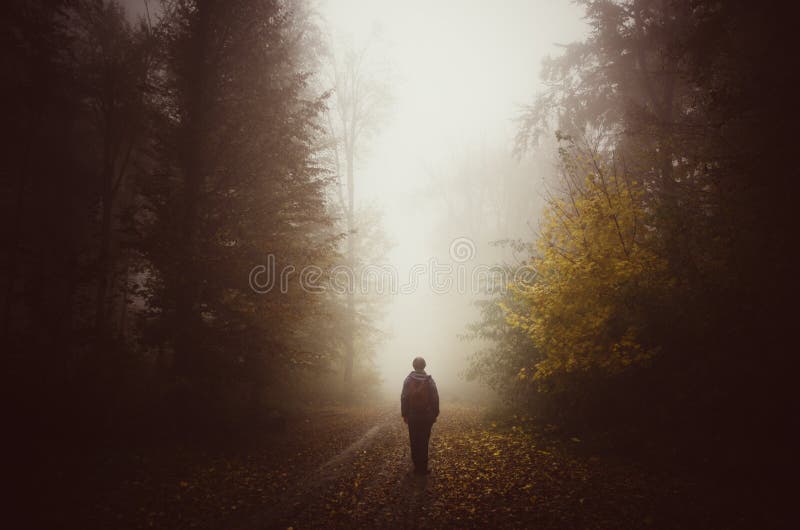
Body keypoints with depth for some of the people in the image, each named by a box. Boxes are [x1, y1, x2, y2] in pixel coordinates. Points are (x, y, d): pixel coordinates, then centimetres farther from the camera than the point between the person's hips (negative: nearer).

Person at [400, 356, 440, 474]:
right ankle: (422, 468, 6)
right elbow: (435, 399, -4)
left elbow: (404, 398, -4)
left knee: (414, 442, 10)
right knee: (424, 442, 4)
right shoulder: (430, 380, -5)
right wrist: (435, 414, 6)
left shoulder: (408, 380, -4)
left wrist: (404, 414, 4)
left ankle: (417, 466, 16)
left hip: (412, 417, 1)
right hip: (427, 417, 0)